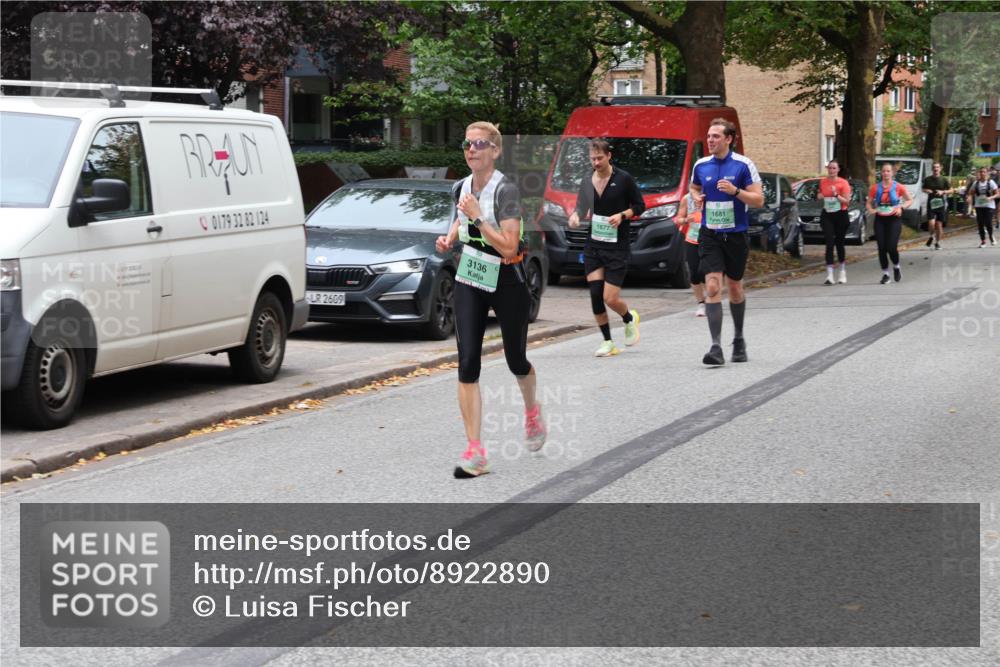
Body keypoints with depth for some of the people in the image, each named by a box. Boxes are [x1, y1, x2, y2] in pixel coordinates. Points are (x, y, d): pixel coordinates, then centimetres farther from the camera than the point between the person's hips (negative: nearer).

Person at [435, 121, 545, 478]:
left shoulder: (505, 190, -19)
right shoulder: (460, 188, 0)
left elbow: (509, 247, -26)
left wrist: (477, 216, -29)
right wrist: (450, 238, 3)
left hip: (507, 284, -4)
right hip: (469, 282, 4)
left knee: (515, 360, 12)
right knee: (467, 363, -8)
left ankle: (532, 411, 48)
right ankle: (475, 452, -7)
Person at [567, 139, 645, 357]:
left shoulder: (623, 179, -7)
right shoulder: (587, 182, 6)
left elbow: (640, 206, 0)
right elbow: (582, 208, 15)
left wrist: (622, 215, -17)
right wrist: (575, 216, -7)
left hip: (618, 247, -4)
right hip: (593, 245, 4)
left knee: (610, 298, -8)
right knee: (595, 295, -4)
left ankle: (630, 319, 27)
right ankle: (608, 342, 9)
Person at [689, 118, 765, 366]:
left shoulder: (743, 165, -7)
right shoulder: (701, 165, 4)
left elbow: (758, 200, -9)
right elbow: (694, 187, 24)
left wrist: (735, 190, -24)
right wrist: (697, 197, 2)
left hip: (735, 235, -1)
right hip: (710, 236, 2)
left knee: (735, 288, 12)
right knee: (712, 288, -12)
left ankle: (739, 339, 33)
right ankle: (716, 347, -16)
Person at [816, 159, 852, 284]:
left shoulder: (843, 183, -5)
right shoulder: (823, 182, 6)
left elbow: (847, 201, -10)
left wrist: (836, 195, -24)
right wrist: (819, 195, 1)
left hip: (840, 215, -2)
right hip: (827, 215, 2)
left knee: (839, 243, 9)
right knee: (829, 243, -9)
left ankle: (843, 273, 29)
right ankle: (829, 275, -15)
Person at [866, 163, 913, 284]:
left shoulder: (898, 187, -2)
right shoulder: (875, 188, 3)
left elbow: (910, 200, 8)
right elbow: (869, 203, 13)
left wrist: (901, 207, -10)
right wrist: (871, 210, -8)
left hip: (894, 219, -2)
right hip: (880, 219, 2)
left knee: (891, 247, -12)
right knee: (881, 248, -1)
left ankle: (896, 268, 18)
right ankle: (885, 274, 12)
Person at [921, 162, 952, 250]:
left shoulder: (944, 180, 1)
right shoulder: (927, 179, 3)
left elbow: (951, 190, 6)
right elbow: (923, 188, 18)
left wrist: (943, 192, -12)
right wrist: (927, 191, -6)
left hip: (941, 204, 0)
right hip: (931, 204, 0)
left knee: (939, 224, 2)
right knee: (931, 223, -15)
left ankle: (937, 242, 18)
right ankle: (931, 236, 16)